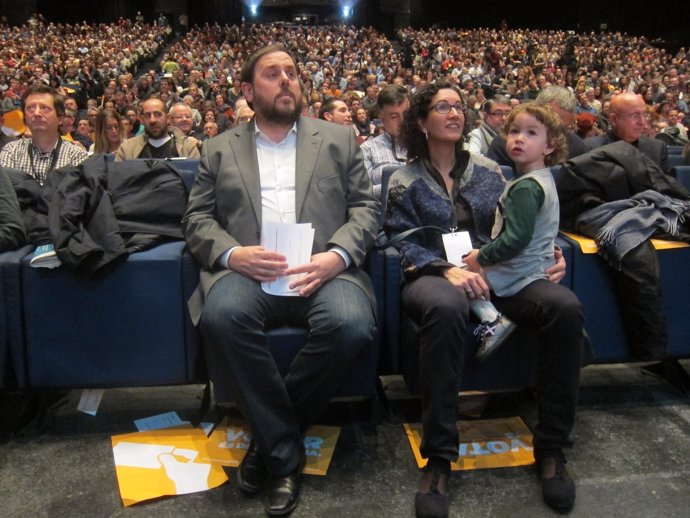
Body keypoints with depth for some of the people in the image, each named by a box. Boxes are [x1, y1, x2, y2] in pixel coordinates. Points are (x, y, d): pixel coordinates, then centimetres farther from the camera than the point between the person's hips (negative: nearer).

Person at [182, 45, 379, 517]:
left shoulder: (339, 139, 18)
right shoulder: (220, 150, 19)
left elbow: (366, 207, 10)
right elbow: (197, 218, 11)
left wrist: (337, 255, -10)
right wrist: (232, 253, -11)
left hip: (322, 269, 0)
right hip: (245, 269, 0)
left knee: (352, 326, -32)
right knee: (222, 316, -34)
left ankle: (271, 433, -8)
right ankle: (284, 451, -16)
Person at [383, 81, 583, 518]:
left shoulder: (489, 171, 18)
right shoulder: (406, 182, 9)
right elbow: (404, 243, -2)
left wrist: (549, 254, -3)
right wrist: (448, 270, -20)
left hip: (498, 272, 3)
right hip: (435, 276, -3)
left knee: (565, 306, -28)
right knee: (446, 308, -42)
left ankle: (552, 446, -16)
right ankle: (439, 457, -32)